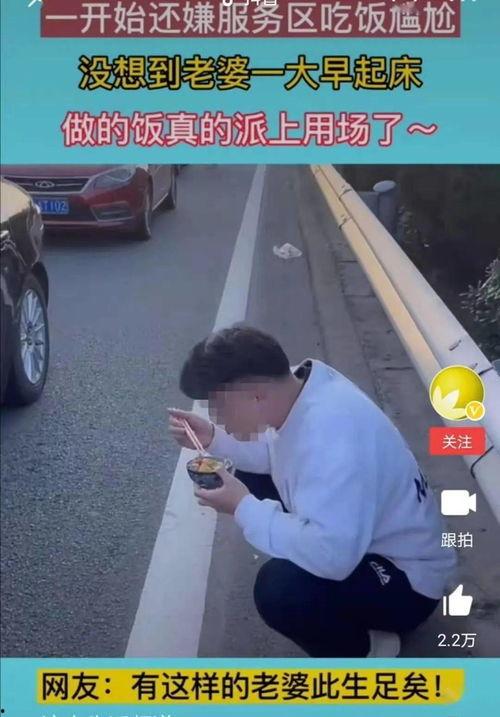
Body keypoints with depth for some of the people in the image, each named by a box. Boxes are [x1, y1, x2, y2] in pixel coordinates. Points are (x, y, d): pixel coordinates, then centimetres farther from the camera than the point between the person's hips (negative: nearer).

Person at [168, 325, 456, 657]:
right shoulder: (300, 387, -8)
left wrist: (242, 507, -29)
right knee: (252, 481, 11)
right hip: (353, 542, 9)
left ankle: (362, 650, -1)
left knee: (278, 588, -33)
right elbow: (276, 452, 13)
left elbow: (330, 556, -40)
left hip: (406, 578, -9)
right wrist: (214, 439, -4)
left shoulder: (330, 432, -36)